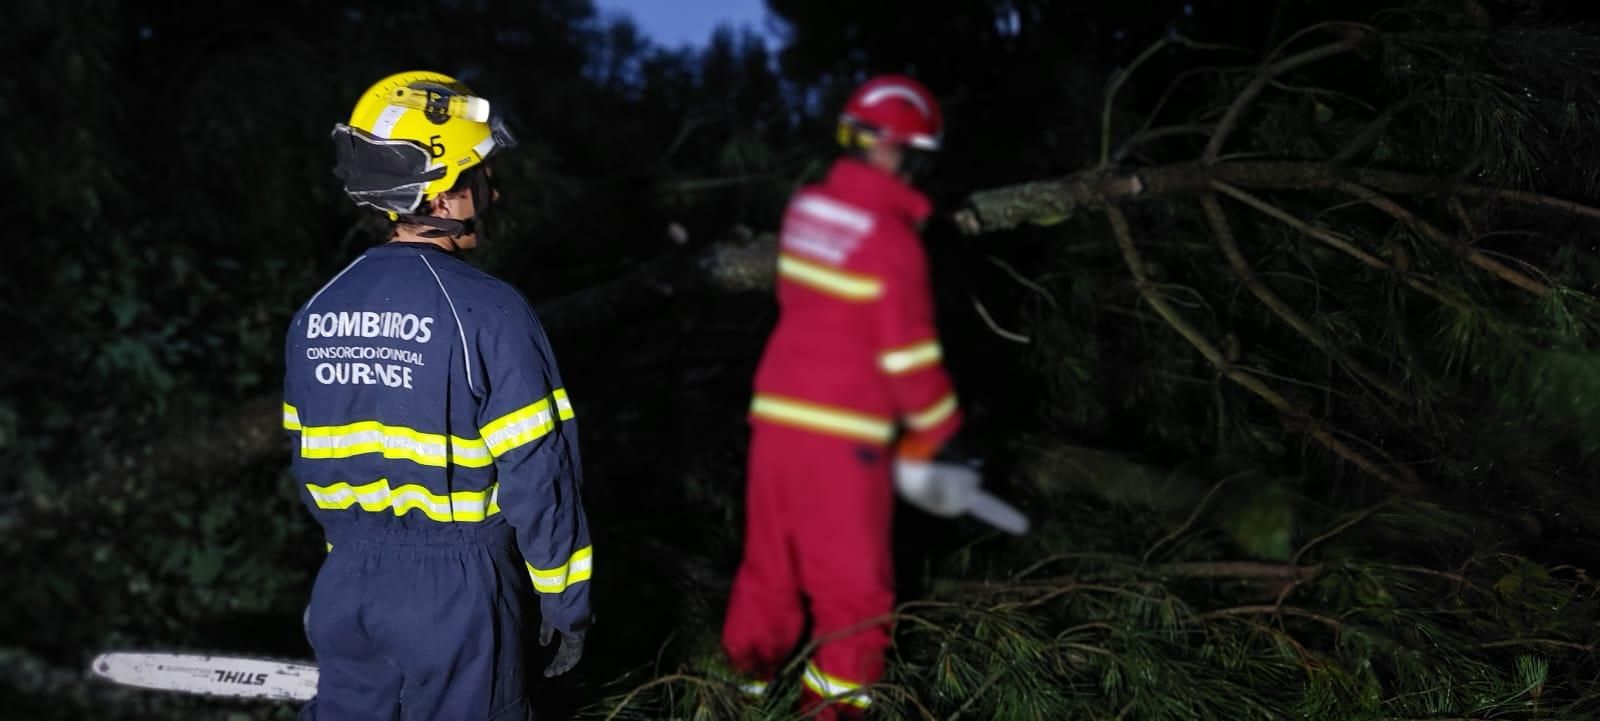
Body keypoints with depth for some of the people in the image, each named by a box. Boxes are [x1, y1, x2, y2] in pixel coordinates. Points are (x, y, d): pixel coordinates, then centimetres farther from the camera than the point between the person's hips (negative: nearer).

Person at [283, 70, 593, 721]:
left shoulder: (317, 311, 2)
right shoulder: (487, 311, -17)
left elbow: (311, 463, 11)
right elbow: (537, 476, -16)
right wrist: (566, 598, -5)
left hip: (349, 580, 5)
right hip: (456, 588, -5)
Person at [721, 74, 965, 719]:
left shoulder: (805, 210, 5)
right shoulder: (891, 239, -16)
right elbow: (910, 357, -13)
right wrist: (938, 436, 0)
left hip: (777, 413, 7)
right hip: (842, 433, -7)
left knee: (771, 565, 20)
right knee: (853, 587, 6)